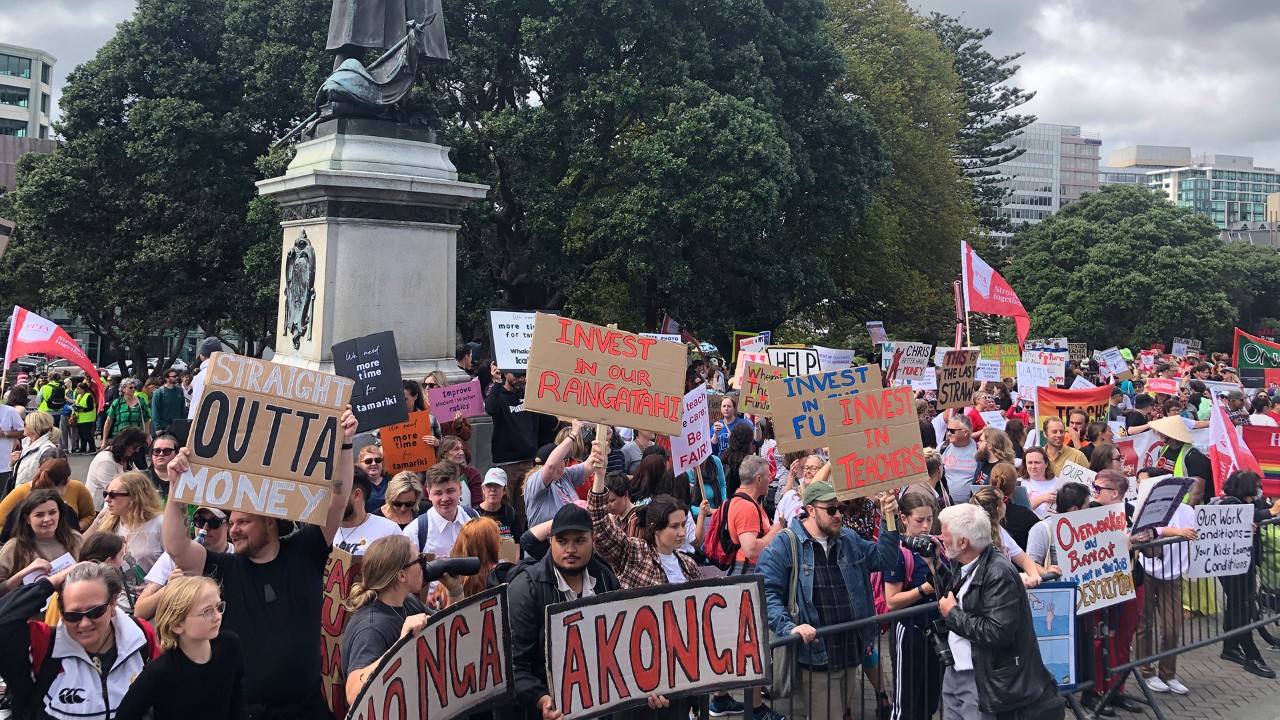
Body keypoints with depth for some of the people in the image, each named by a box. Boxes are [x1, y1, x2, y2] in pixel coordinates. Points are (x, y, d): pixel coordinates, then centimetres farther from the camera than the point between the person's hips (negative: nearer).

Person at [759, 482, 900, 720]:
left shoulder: (849, 540, 13)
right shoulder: (783, 546, -10)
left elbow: (885, 559, 14)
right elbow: (767, 594, -15)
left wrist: (889, 520, 1)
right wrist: (789, 627, -29)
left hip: (851, 655, 7)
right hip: (815, 657, -7)